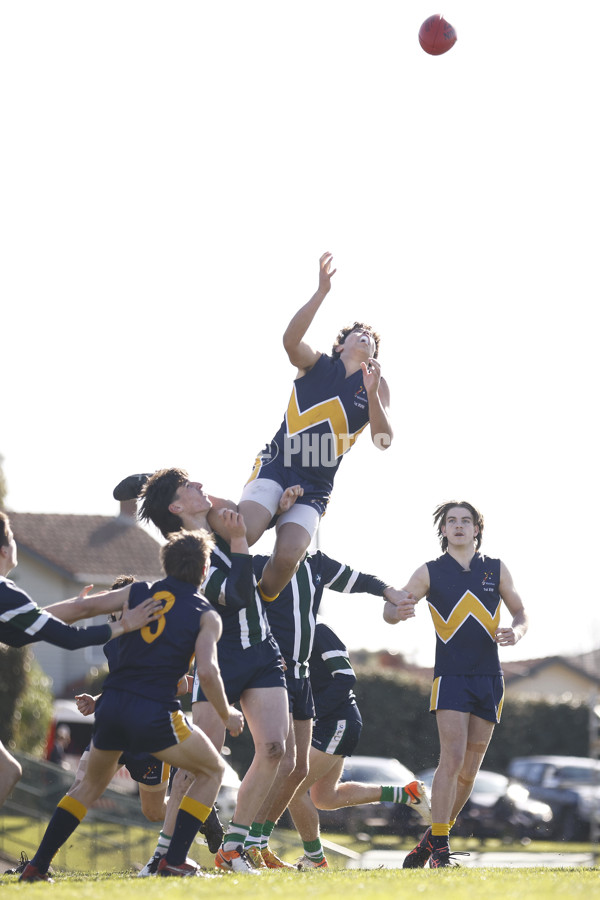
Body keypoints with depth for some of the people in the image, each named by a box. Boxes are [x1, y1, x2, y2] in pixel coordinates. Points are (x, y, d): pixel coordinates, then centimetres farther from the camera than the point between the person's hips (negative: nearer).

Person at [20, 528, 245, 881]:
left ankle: (37, 866, 19)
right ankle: (174, 860, 5)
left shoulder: (138, 592, 13)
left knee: (92, 782, 28)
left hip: (111, 705, 4)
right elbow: (207, 670, -10)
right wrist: (226, 715, 3)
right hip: (155, 713, -4)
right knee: (213, 770, 18)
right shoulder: (206, 615, 2)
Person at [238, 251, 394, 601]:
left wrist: (371, 394, -15)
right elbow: (290, 340, -13)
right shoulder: (317, 363, 10)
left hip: (316, 485, 2)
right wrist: (322, 293, -24)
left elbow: (383, 441, 1)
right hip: (277, 464, -2)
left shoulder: (377, 385, 14)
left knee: (288, 556, -22)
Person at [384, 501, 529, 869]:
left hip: (489, 678, 3)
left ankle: (432, 837, 19)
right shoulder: (430, 572, 4)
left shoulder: (497, 569, 10)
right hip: (451, 676, -3)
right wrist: (397, 607, -24)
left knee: (469, 769, 4)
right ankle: (440, 846, -16)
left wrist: (516, 631, -8)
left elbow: (520, 611, 16)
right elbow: (391, 611, 1)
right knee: (453, 757, -18)